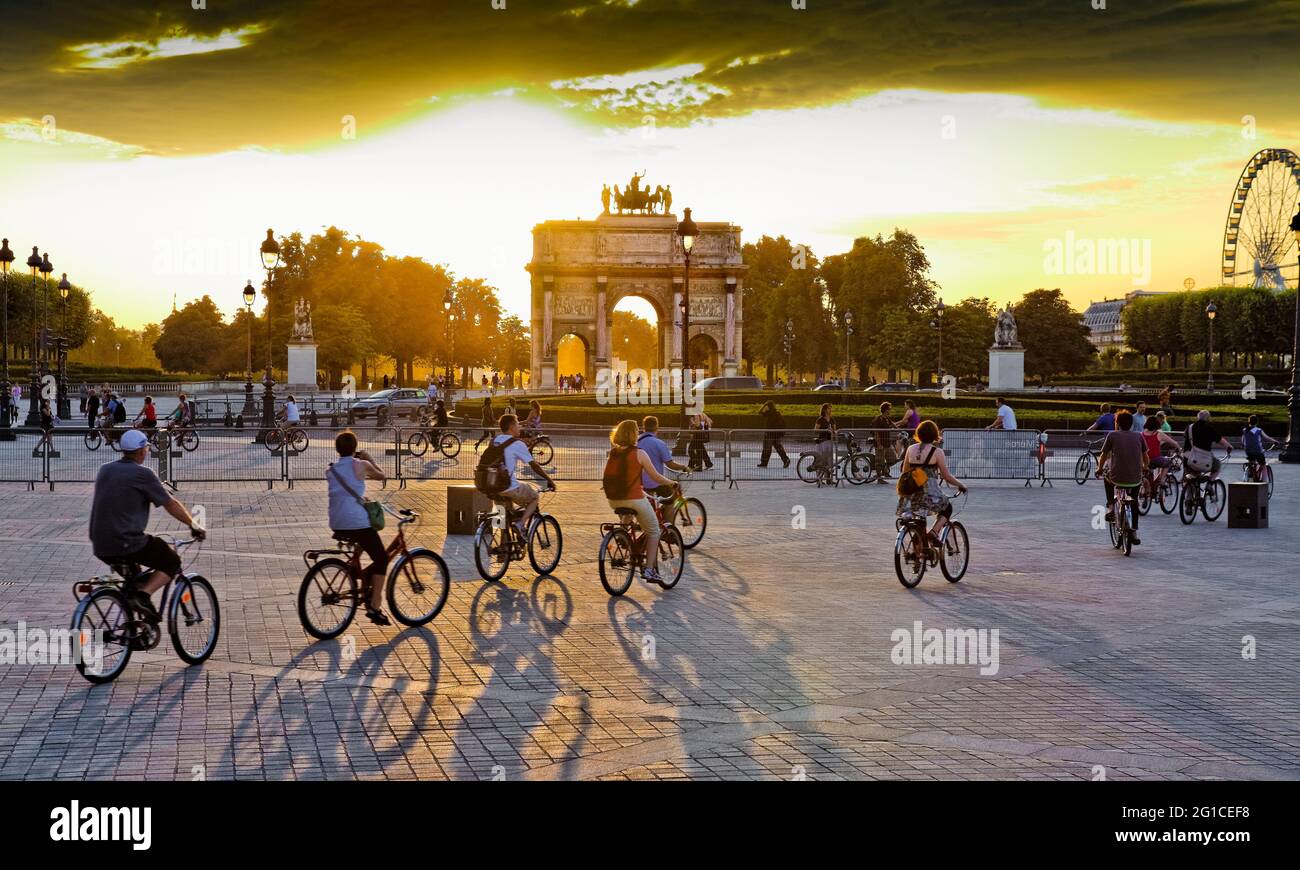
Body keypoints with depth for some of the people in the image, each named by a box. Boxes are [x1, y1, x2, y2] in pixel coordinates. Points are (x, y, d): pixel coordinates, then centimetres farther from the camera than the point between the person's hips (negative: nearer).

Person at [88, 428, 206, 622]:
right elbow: (171, 505, -3)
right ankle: (143, 594, -13)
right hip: (127, 544, -7)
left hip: (100, 547, 7)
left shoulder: (104, 470, 12)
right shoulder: (143, 473, -8)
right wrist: (194, 525, 10)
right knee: (172, 562, 8)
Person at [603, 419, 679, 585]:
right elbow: (655, 477, -4)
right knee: (653, 531, 12)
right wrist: (671, 483, 15)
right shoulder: (639, 453, -8)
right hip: (634, 499, -5)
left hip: (613, 500, 5)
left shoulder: (612, 453, 7)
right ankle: (649, 570, 6)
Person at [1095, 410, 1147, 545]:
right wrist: (1145, 468, 36)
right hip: (1135, 479, 2)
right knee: (1134, 501, 30)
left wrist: (1100, 469, 24)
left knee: (1108, 477, 35)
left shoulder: (1112, 435, 1)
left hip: (1117, 478, -2)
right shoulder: (1138, 436, 8)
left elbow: (1103, 456, 6)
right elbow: (1145, 456, 16)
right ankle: (1134, 532, 26)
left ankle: (1110, 507, 24)